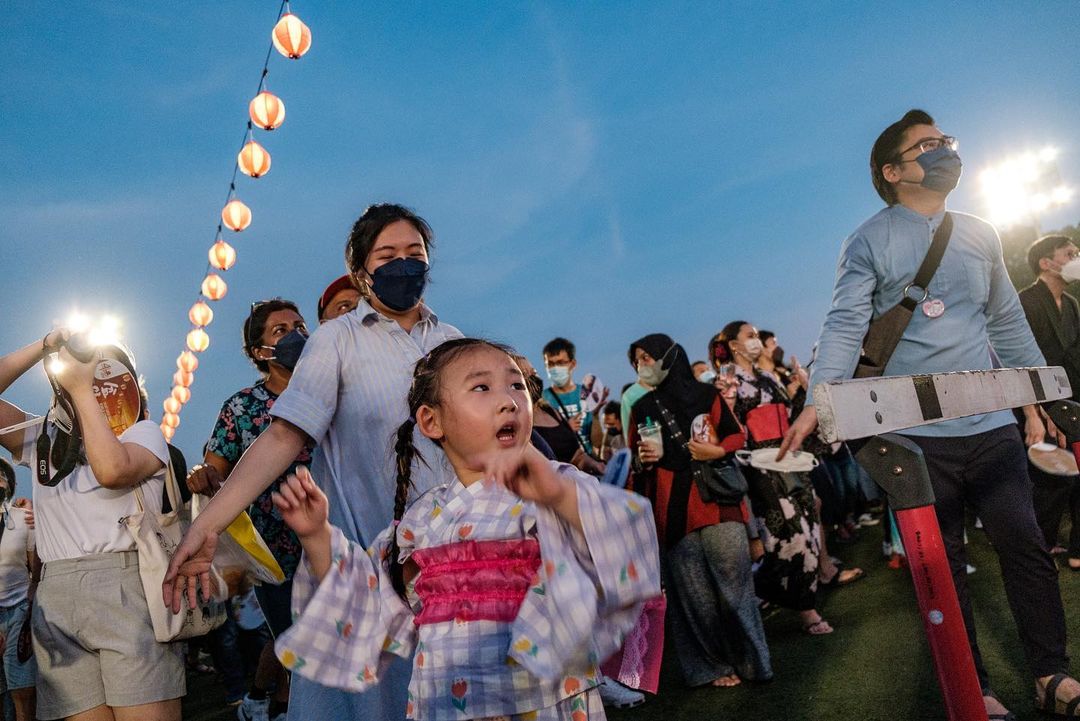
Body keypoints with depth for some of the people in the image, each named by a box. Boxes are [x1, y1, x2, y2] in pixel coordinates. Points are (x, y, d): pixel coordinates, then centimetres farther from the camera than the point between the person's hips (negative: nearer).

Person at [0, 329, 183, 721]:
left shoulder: (143, 431, 10)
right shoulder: (43, 439, 23)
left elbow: (113, 470, -13)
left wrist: (83, 390, -4)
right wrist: (45, 346, 10)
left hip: (129, 588, -4)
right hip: (55, 598, 4)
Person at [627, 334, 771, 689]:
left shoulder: (706, 394, 5)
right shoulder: (641, 408, 10)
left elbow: (737, 435, 8)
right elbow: (635, 462, 16)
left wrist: (717, 451, -11)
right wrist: (643, 458, -6)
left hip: (717, 502, -1)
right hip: (673, 511, 1)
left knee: (733, 582, 1)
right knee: (694, 593, 3)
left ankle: (750, 659, 17)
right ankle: (713, 666, 15)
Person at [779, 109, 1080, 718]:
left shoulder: (980, 235, 14)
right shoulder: (869, 242, -2)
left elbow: (1009, 324, 18)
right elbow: (846, 325, -13)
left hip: (991, 422, 4)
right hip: (914, 432, -4)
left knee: (1025, 544, 5)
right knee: (943, 563, 5)